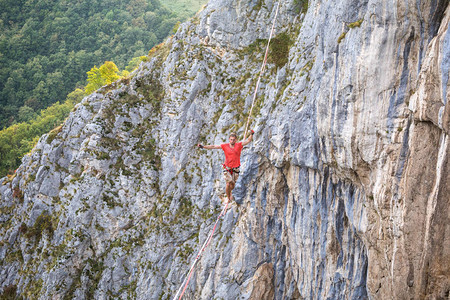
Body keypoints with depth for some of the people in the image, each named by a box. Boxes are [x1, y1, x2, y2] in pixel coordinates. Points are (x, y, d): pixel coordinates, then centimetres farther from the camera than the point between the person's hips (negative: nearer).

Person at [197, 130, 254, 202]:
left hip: (235, 169, 1)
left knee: (232, 185, 10)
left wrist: (251, 135, -32)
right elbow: (213, 146, -4)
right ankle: (229, 198, 12)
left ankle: (229, 192, 44)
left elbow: (248, 141, -13)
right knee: (228, 184, -10)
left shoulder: (239, 145, -5)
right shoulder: (225, 146, -5)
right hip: (227, 168, -1)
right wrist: (203, 147, -8)